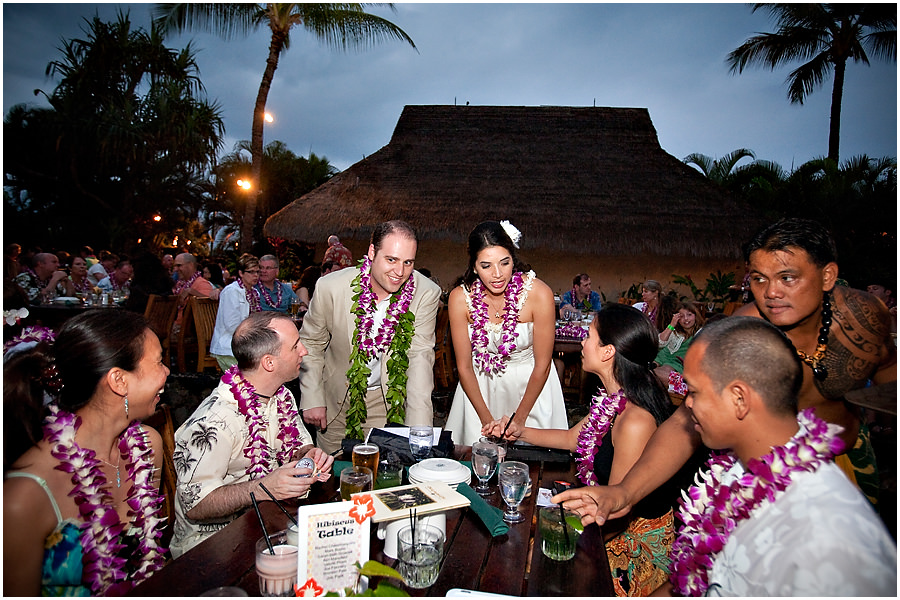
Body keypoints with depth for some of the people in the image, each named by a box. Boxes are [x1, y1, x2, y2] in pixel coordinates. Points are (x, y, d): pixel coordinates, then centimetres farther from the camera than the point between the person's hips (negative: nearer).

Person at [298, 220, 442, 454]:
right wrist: (312, 399, -4)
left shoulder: (427, 294, -18)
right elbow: (310, 343, -3)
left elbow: (420, 357, -19)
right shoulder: (330, 287, -18)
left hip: (388, 402, 0)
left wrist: (419, 428, -26)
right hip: (336, 400, 1)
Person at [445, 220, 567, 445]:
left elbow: (542, 365, -14)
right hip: (480, 387, 1)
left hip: (531, 386, -1)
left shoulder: (539, 293, -24)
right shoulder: (460, 298, -18)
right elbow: (464, 366, -8)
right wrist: (486, 419, -10)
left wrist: (519, 419, -10)